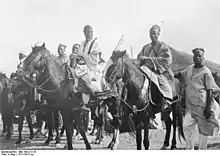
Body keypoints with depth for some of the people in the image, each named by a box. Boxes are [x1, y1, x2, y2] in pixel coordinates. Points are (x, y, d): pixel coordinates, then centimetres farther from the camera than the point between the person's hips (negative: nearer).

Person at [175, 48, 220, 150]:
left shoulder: (206, 72, -6)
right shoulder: (189, 69, 11)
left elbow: (210, 91, -7)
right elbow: (180, 75, 30)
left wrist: (208, 108, -13)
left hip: (202, 105, -5)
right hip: (190, 105, 5)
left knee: (203, 128, 6)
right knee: (186, 126, -7)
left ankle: (202, 150, 21)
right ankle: (190, 149, 5)